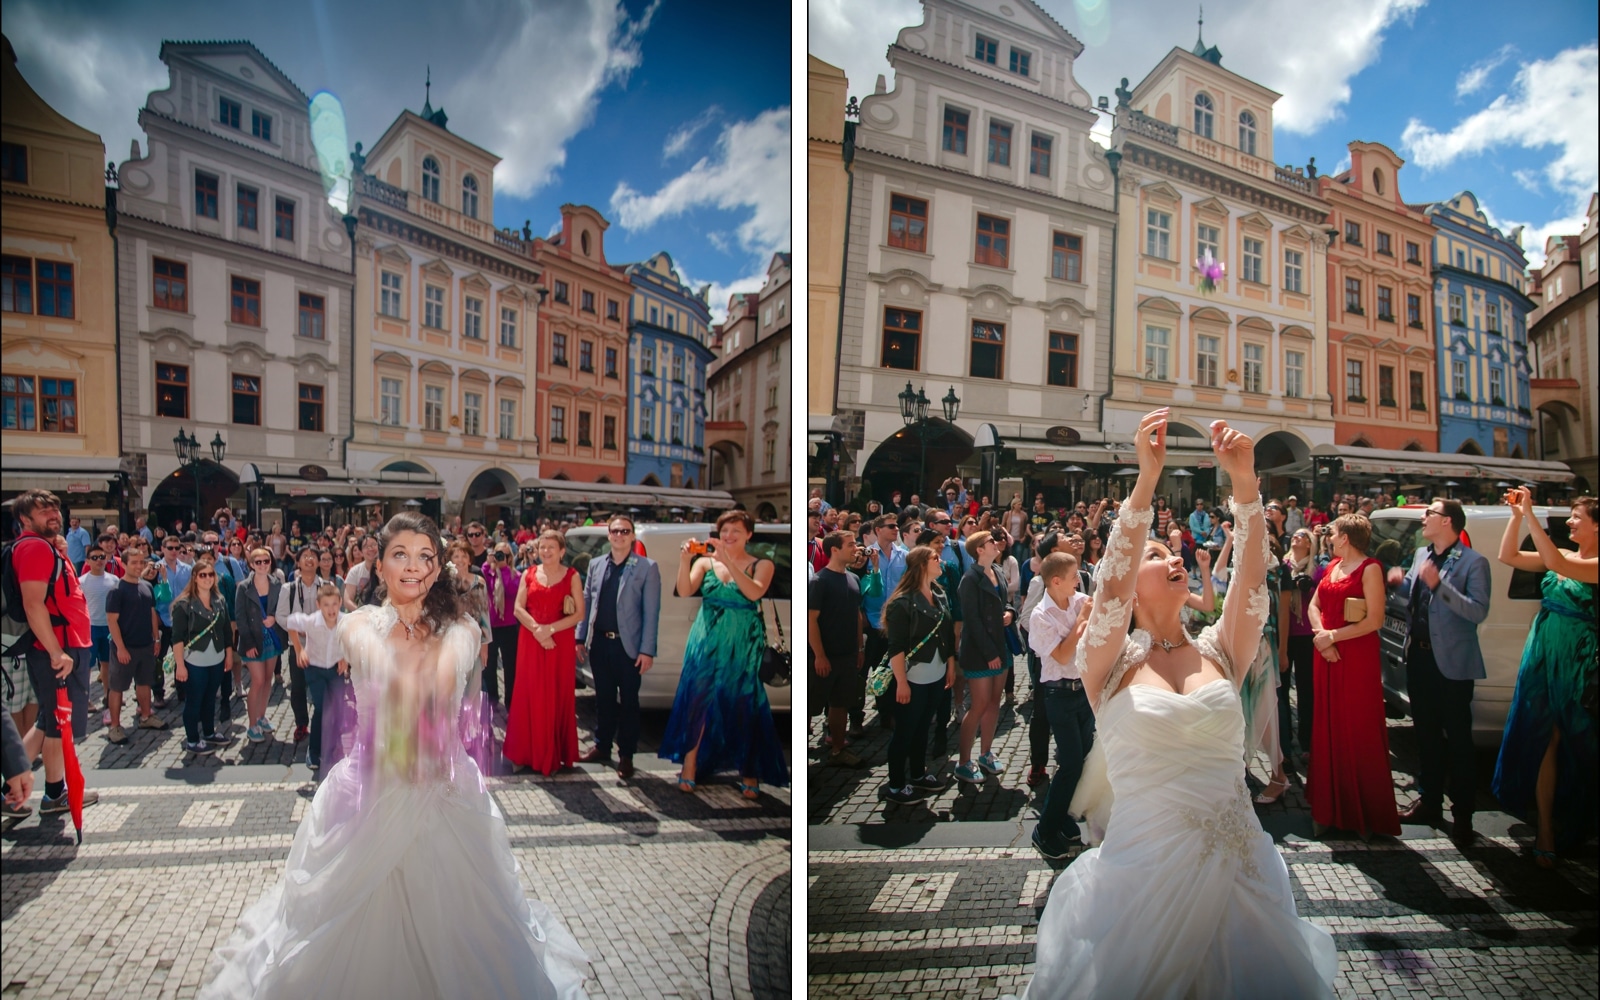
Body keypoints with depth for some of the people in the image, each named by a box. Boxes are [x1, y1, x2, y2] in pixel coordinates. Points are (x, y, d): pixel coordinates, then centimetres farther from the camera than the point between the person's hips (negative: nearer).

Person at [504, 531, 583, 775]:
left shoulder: (572, 576, 0)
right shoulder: (529, 574, 8)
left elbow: (579, 613, -6)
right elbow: (518, 608, 0)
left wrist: (550, 629, -16)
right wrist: (536, 629, -15)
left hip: (561, 643, -2)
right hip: (531, 642, 2)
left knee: (557, 698, 3)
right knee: (529, 696, 4)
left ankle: (554, 755, 13)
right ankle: (527, 752, 15)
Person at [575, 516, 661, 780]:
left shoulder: (647, 568, -6)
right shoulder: (596, 565, 8)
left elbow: (651, 611, -8)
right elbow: (586, 603, 12)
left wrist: (647, 650, -12)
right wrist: (581, 638, 8)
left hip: (628, 645, -4)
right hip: (599, 643, 4)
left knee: (628, 701, 7)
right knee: (603, 697, 15)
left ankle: (626, 756, 18)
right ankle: (602, 746, 31)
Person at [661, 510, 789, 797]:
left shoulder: (762, 565, 0)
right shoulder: (705, 562, 2)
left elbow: (754, 593, -19)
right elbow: (685, 591, -11)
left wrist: (727, 561, -25)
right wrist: (684, 562, -26)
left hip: (743, 646, -1)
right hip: (707, 643, 1)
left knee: (743, 704, 4)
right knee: (698, 699, 2)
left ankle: (749, 772, 14)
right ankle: (689, 765, 12)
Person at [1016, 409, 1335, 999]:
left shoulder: (1219, 652, 4)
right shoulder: (1111, 664, -4)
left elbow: (1251, 575, -9)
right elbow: (1112, 581, -20)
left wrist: (1244, 482, -21)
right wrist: (1147, 476, -28)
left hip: (1238, 869, 3)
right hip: (1145, 872, -3)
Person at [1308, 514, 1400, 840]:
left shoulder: (1369, 568, -10)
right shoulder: (1332, 566, 12)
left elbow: (1375, 620, -17)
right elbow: (1314, 606, 12)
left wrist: (1333, 636, -15)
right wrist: (1321, 635, -6)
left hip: (1358, 657, -7)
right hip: (1327, 655, 7)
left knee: (1358, 732, 0)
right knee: (1328, 730, 11)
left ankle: (1365, 813, 12)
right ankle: (1329, 805, 22)